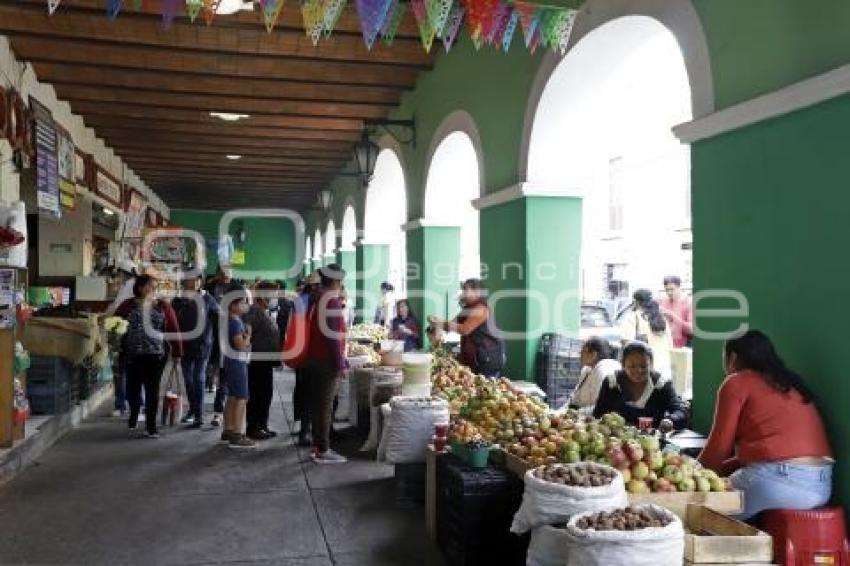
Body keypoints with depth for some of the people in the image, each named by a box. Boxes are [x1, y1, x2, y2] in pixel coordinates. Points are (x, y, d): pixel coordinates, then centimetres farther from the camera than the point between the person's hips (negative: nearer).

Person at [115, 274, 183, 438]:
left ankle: (151, 426, 9)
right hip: (132, 355, 1)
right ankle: (133, 417, 39)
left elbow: (174, 330, 4)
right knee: (132, 388, 11)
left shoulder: (163, 307, 4)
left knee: (152, 391, -1)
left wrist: (177, 353, 3)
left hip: (155, 355, -1)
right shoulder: (128, 305, 5)